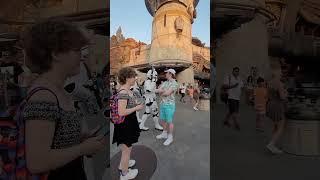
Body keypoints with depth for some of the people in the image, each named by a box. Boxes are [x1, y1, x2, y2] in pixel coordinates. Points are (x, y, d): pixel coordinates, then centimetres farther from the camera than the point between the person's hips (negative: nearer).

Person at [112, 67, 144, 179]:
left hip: (128, 123, 10)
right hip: (125, 124, -10)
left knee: (126, 147, 30)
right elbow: (121, 112, -32)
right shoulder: (123, 92, -27)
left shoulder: (127, 90, 4)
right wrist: (136, 108, -22)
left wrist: (136, 106, 7)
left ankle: (123, 164, 53)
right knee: (127, 149, 10)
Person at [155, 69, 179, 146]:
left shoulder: (174, 84, -14)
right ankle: (164, 134, 32)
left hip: (170, 105, -8)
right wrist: (164, 91, -17)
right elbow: (157, 90, 1)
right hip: (162, 104, 8)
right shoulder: (165, 82, 11)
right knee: (163, 120, 16)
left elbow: (167, 93, -23)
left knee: (169, 121, 0)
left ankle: (170, 137, 13)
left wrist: (161, 93, -5)